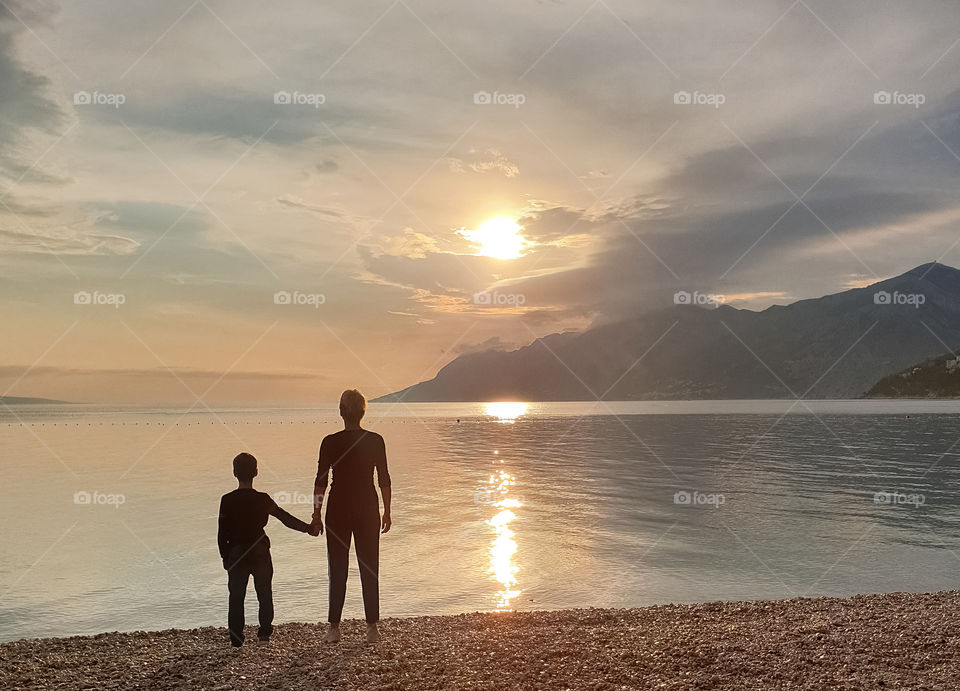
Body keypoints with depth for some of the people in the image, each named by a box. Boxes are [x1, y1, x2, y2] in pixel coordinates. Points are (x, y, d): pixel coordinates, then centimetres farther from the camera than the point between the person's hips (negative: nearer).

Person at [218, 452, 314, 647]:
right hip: (260, 553, 0)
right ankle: (264, 632, 15)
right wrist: (307, 528, -1)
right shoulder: (262, 499, -9)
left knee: (236, 597, 11)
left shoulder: (227, 500, -7)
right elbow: (285, 518, -9)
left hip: (236, 554, 0)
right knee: (265, 594, 16)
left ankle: (236, 638, 11)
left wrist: (225, 556, 6)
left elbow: (222, 533, -4)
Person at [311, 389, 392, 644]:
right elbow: (384, 479, 1)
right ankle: (372, 628, 10)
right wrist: (387, 511, 10)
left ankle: (334, 627, 12)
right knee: (369, 570, 9)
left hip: (338, 510, -1)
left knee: (337, 570, 9)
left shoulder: (330, 442, -6)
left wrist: (316, 515, 2)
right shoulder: (375, 441, -3)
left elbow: (321, 480, -5)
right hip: (368, 510, 1)